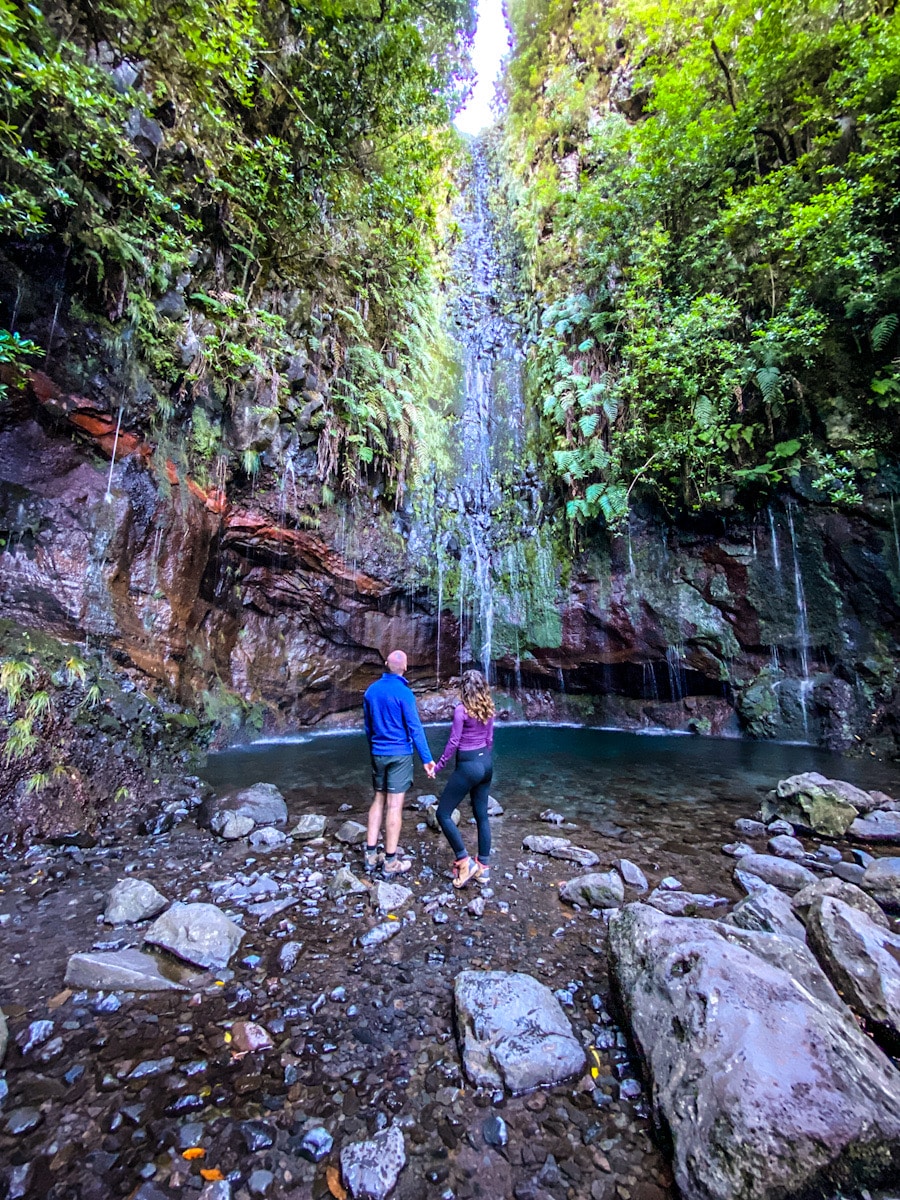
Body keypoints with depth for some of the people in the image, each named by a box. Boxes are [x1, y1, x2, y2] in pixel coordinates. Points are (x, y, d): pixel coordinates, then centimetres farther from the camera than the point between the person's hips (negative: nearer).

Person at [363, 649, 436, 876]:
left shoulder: (371, 690, 4)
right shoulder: (404, 692, -15)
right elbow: (415, 728, -14)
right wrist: (426, 758, -9)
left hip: (377, 754, 6)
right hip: (399, 755, -6)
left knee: (379, 801, 16)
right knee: (394, 805, 1)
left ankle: (371, 855, 20)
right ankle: (391, 862, 10)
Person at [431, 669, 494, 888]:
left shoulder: (461, 709, -17)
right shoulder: (488, 709, 3)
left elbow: (453, 742, -15)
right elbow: (489, 739, 11)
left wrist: (438, 766, -4)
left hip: (468, 766, -8)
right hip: (486, 763, 8)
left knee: (443, 814, 5)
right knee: (482, 815, 16)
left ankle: (465, 863, 5)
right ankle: (483, 867, 24)